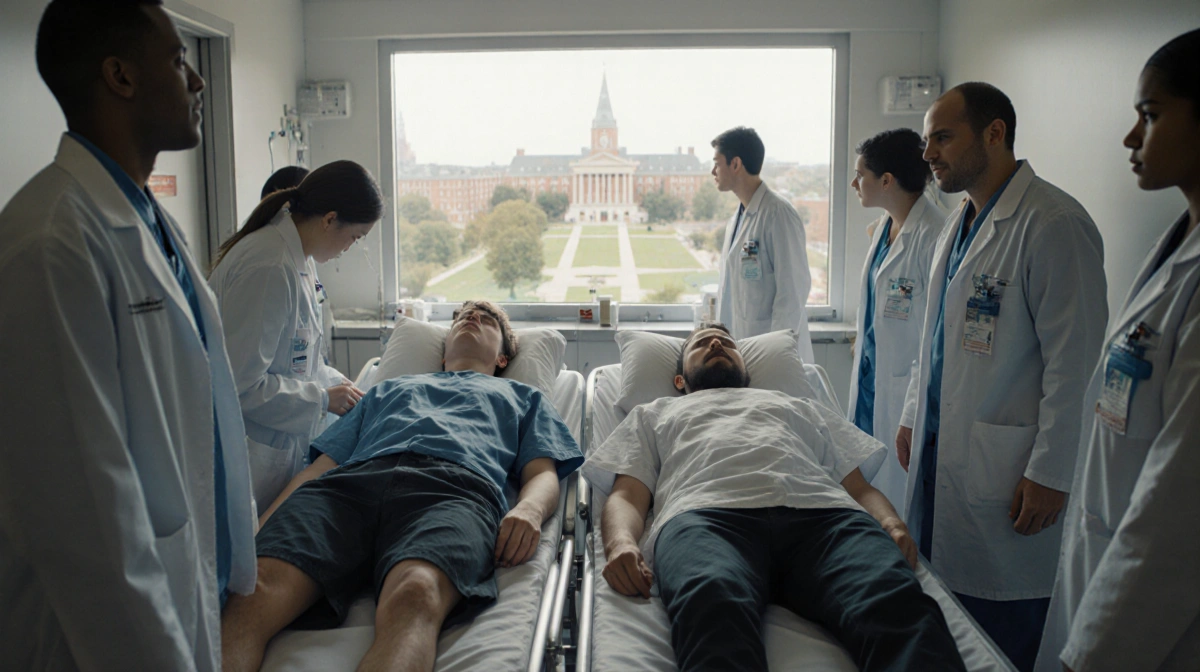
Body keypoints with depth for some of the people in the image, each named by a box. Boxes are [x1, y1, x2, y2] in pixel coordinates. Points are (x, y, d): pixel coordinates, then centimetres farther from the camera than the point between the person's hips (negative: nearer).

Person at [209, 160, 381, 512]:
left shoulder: (301, 259, 6)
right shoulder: (268, 269, -25)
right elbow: (240, 384, -25)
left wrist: (339, 384, 5)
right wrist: (323, 398, -15)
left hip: (287, 442, 9)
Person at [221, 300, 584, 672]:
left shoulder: (523, 397, 39)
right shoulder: (387, 389, 44)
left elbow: (543, 474, 19)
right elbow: (322, 466, 31)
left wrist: (529, 509, -8)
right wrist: (258, 529, 12)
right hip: (353, 479, 3)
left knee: (416, 592, -42)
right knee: (256, 588, -32)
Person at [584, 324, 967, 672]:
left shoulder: (798, 407, 43)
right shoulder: (654, 415, 38)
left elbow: (859, 486, 30)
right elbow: (627, 496, 21)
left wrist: (891, 525, 4)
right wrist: (620, 543, -5)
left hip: (824, 512, 2)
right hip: (704, 513, -2)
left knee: (897, 604, -36)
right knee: (711, 608, -42)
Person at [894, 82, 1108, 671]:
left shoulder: (1053, 224, -15)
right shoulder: (960, 223, 14)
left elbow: (1075, 362, -18)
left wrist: (1049, 474, -17)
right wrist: (913, 416, 20)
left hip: (1004, 468, -8)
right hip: (939, 449, 8)